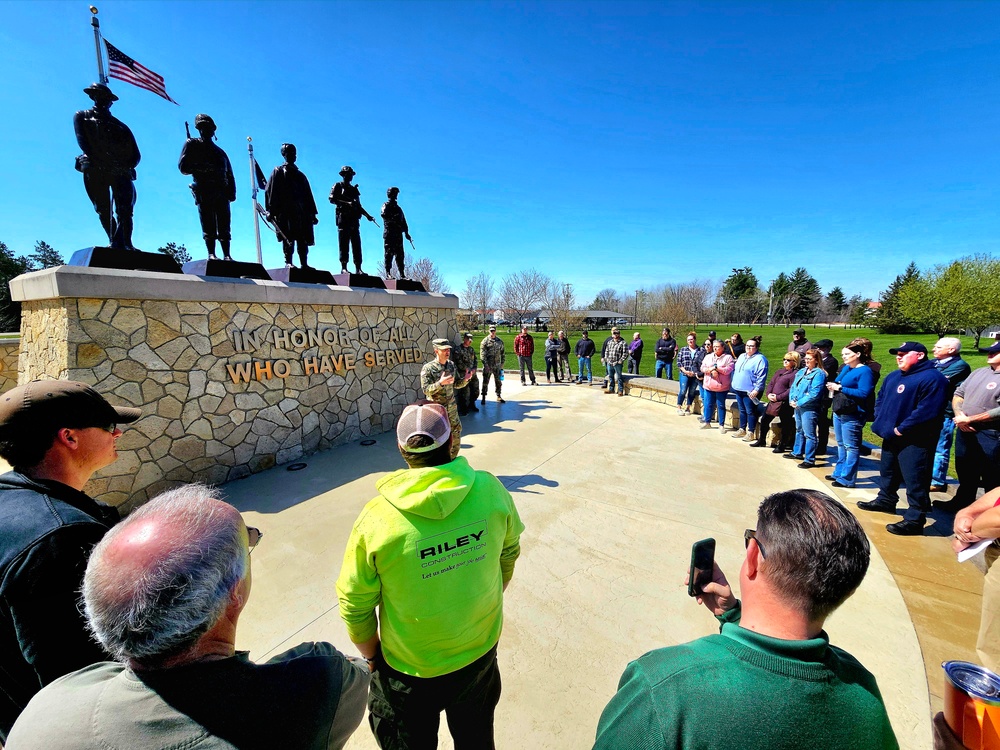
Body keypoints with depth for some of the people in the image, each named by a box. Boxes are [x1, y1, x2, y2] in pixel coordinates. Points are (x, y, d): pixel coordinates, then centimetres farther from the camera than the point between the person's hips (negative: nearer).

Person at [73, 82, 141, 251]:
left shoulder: (121, 125, 25)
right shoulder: (83, 116, 21)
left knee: (125, 210, -16)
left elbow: (136, 154, 15)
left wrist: (127, 165, -4)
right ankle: (116, 244, -3)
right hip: (95, 170, 0)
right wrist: (97, 160, -12)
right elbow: (82, 140, 4)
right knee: (104, 210, -5)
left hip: (120, 171, 0)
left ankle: (125, 245, -21)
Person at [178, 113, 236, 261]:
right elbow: (183, 167, 3)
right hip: (204, 191, -3)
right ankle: (211, 254, -13)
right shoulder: (192, 144, 15)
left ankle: (227, 255, -7)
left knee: (224, 226, -4)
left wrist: (232, 192, 2)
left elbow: (229, 174, 20)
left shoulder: (220, 152, 28)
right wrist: (204, 168, -11)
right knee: (208, 226, -9)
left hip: (221, 192, 3)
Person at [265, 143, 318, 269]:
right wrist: (270, 211, -9)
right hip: (285, 211, -4)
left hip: (302, 212, 5)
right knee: (288, 237, -15)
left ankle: (304, 264, -2)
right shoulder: (278, 171, 12)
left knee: (303, 239, -2)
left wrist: (313, 214, 14)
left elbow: (308, 196, 23)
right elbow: (270, 191, 3)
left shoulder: (300, 175, 26)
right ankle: (288, 262, -17)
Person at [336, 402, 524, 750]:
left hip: (410, 672, -1)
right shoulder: (490, 490, -21)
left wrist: (372, 655, 6)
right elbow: (509, 554, -4)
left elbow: (355, 606, -14)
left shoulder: (376, 518, -27)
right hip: (482, 652, 2)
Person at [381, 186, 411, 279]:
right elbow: (384, 215, -14)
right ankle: (388, 272, -9)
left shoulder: (398, 208, 26)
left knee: (400, 254, 0)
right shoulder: (386, 205, 8)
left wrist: (406, 233, 14)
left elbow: (403, 221, 23)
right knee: (389, 253, -9)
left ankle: (402, 274, -2)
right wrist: (394, 218, -24)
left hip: (398, 234, 6)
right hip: (389, 233, -6)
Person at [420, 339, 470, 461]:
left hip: (451, 407, 6)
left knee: (456, 431, 14)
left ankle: (452, 459, 33)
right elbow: (426, 390, -18)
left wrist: (465, 379, -9)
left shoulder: (451, 365, 4)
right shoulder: (428, 368, -14)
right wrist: (440, 383, -32)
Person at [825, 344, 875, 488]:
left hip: (852, 415, -9)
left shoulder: (865, 371, -12)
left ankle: (847, 479, 7)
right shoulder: (845, 368, 12)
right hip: (838, 412, 9)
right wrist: (832, 387, 0)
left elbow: (864, 393, -21)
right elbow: (838, 384, 22)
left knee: (851, 447, 0)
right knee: (841, 445, 17)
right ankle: (839, 473, 29)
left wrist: (840, 388, -19)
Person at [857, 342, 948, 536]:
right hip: (891, 437, 9)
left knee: (915, 481, -4)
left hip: (915, 440, -9)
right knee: (888, 472, 22)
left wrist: (901, 429, -20)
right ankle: (885, 501, 39)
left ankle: (914, 520, 2)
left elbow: (927, 410, -23)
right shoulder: (893, 377, 14)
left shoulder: (932, 378, -15)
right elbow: (880, 398, 22)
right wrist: (880, 420, 7)